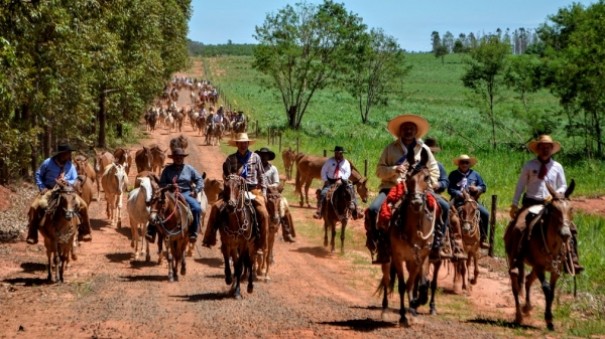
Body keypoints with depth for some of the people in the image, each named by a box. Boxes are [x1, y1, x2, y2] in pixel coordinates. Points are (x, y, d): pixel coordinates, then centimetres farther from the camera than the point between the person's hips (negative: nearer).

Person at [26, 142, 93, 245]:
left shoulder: (71, 166, -3)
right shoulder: (48, 163, -9)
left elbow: (75, 180, 3)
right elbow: (38, 174, 4)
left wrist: (68, 182, -19)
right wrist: (42, 188, -8)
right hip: (49, 190, -2)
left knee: (83, 205, -16)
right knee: (34, 207, -24)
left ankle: (83, 233, -1)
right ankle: (32, 235, -13)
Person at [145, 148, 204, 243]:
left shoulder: (189, 169, 11)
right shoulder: (168, 169, 9)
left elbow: (199, 180, 13)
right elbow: (161, 184, 4)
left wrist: (196, 190, -3)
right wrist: (170, 186, -16)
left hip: (186, 194, 0)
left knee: (197, 208, -27)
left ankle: (193, 233, -17)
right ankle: (151, 232, -19)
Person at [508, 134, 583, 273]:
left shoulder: (557, 167, 8)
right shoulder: (529, 166, 4)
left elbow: (563, 186, 12)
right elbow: (520, 185, 5)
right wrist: (514, 205, 1)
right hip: (530, 204, -2)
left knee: (571, 228, -11)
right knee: (517, 227, -24)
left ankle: (573, 261, -5)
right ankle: (515, 259, -13)